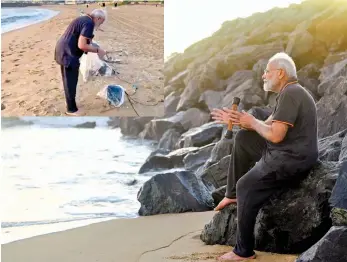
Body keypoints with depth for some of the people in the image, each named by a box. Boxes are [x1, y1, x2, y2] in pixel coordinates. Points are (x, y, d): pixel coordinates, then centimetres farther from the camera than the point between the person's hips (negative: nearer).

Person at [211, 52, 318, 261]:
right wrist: (235, 120, 6)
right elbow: (267, 126, 16)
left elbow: (275, 135, -25)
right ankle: (233, 194, 17)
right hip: (286, 152, 11)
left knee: (246, 186, -17)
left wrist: (252, 122, -7)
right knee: (243, 138, 14)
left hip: (293, 160, -11)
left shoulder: (290, 94, -18)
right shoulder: (289, 93, 16)